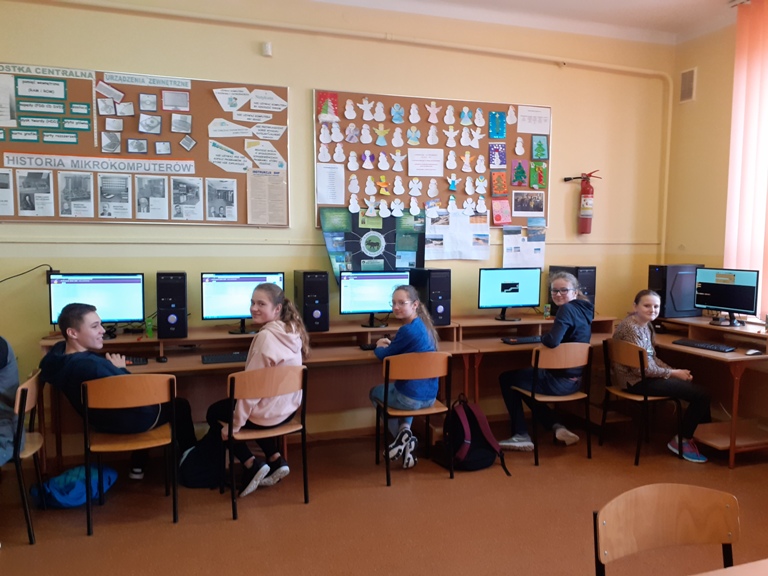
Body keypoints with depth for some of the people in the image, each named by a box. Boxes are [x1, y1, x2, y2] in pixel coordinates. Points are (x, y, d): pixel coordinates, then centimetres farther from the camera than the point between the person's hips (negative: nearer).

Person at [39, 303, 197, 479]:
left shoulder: (58, 351, -11)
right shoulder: (93, 366, -40)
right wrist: (120, 369, -10)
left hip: (103, 419, 8)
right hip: (128, 421, -8)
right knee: (181, 406, 16)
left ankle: (138, 466, 38)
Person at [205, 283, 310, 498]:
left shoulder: (265, 336, -25)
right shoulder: (293, 330, -1)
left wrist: (234, 426, -14)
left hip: (269, 412, -8)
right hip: (289, 407, 8)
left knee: (214, 413, 18)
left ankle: (251, 465, 9)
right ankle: (276, 460, 23)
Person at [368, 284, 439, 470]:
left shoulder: (407, 330, -19)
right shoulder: (424, 325, 7)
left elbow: (383, 355, -5)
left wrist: (379, 346, 14)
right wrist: (389, 344, 10)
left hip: (411, 397, -7)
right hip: (429, 396, 8)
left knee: (375, 392, 25)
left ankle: (401, 434, 14)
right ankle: (405, 430, 19)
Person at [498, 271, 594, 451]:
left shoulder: (567, 309, -19)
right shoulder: (584, 309, 8)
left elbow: (552, 341, -32)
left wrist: (542, 337, -11)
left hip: (559, 380, -9)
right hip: (575, 379, 9)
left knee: (506, 378, 12)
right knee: (524, 381, 31)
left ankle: (521, 435, 12)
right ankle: (557, 427, 17)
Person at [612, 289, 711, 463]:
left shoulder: (646, 325, 9)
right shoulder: (631, 328, -21)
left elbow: (651, 358, 15)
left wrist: (675, 371, -1)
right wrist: (674, 373, -12)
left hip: (645, 375, 9)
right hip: (636, 381, -9)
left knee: (698, 388, 3)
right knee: (701, 395, -9)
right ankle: (681, 440, 9)